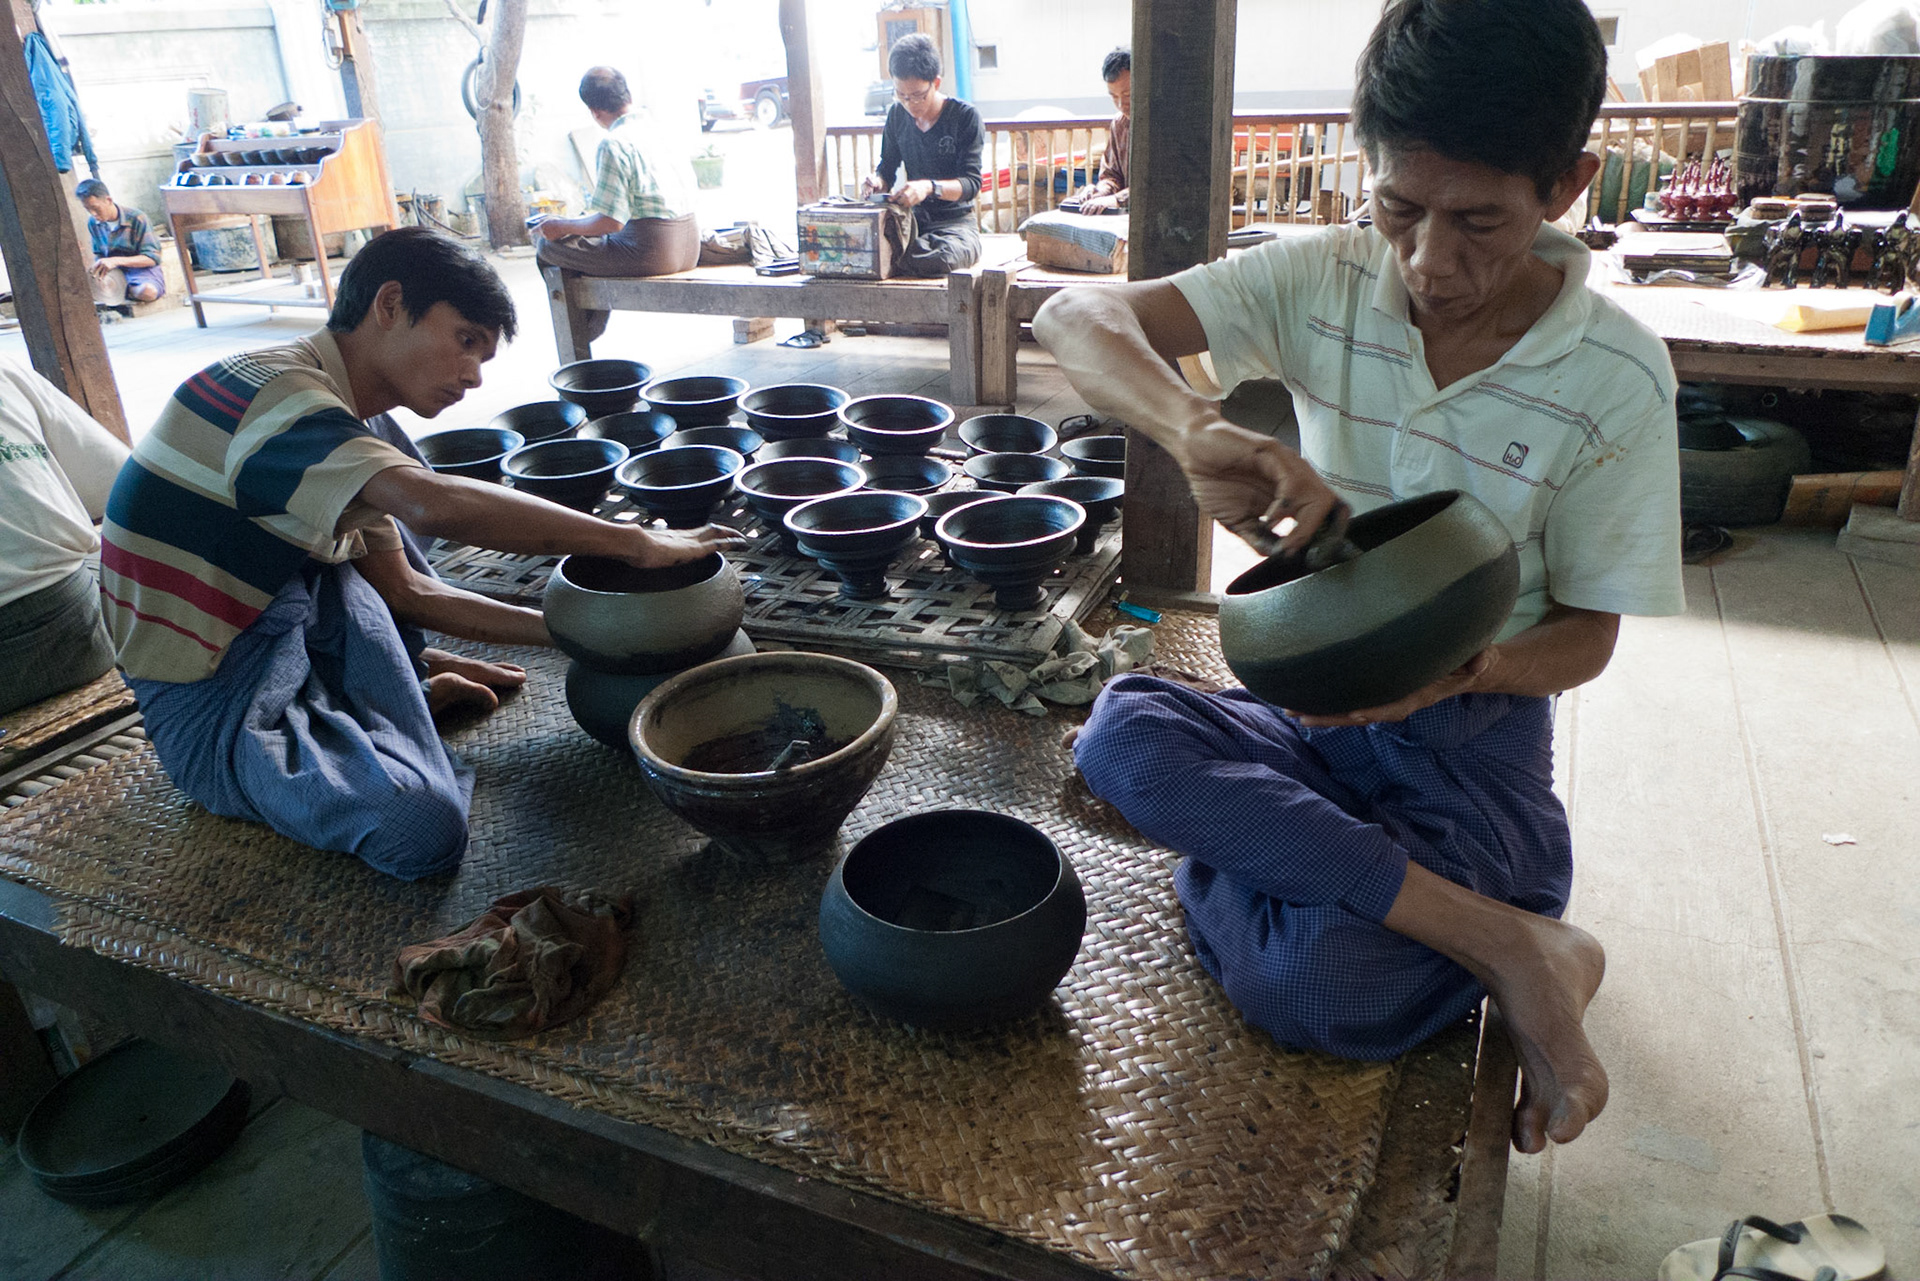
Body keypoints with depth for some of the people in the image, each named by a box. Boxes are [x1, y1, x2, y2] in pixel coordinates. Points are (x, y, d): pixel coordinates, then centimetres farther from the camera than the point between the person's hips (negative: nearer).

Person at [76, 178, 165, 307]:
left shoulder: (136, 218, -14)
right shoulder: (93, 222, 4)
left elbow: (153, 258, -17)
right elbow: (98, 254, 16)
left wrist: (116, 261, -27)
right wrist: (97, 269, -9)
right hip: (113, 270, 4)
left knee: (148, 291, -40)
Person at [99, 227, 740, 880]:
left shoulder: (341, 429, 12)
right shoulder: (275, 389, -20)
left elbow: (402, 591, 12)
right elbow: (437, 506, -39)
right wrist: (636, 543, -33)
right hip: (212, 710, -10)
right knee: (424, 824, -31)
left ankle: (407, 685, 3)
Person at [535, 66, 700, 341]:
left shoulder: (614, 144, -14)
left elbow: (610, 222, -18)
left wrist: (561, 227, -1)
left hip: (650, 253, -9)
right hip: (689, 247, 9)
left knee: (550, 246, 5)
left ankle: (582, 335, 21)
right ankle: (591, 331, 37)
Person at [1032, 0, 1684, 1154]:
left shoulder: (1615, 378, -11)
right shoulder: (1328, 282, -7)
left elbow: (1587, 635, -4)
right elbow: (1076, 317, -17)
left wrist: (1459, 669, -27)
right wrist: (1197, 430, -38)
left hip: (1471, 739, -3)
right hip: (1311, 707, 4)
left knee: (1313, 989, -30)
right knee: (1123, 734, -29)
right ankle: (1509, 945, -19)